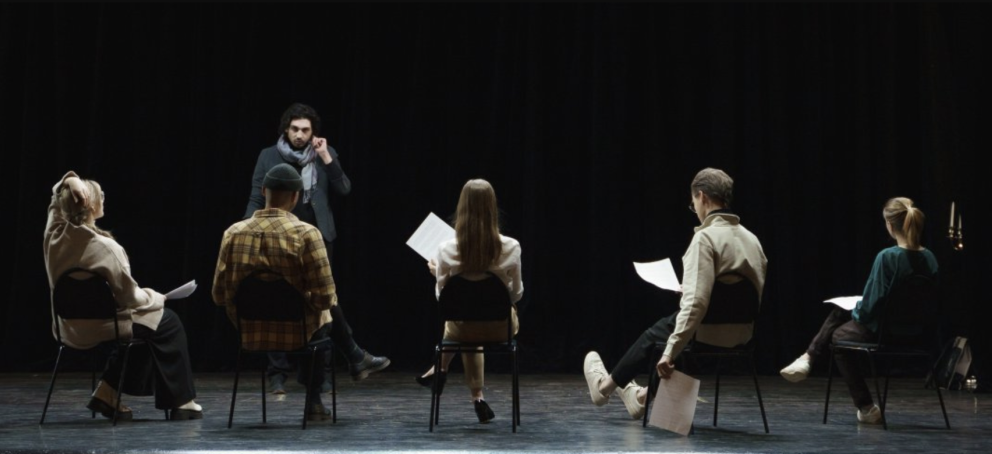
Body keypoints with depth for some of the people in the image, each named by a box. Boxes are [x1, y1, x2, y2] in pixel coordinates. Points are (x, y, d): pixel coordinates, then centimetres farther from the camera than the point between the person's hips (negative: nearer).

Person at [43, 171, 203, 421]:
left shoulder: (54, 235, -8)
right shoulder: (106, 247, -26)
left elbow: (58, 197, 11)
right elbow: (130, 296, -17)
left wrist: (69, 181, -11)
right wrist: (156, 297, 3)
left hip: (68, 331, 7)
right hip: (100, 329, -7)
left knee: (140, 322, 31)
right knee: (167, 321, 16)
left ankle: (107, 392, 23)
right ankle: (181, 402, 20)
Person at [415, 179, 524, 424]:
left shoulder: (447, 250, -19)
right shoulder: (511, 247, -20)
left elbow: (441, 296, -6)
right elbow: (516, 294, -5)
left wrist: (436, 271, 12)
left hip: (463, 329, 1)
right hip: (500, 328, -1)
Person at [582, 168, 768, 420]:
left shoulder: (706, 237, -19)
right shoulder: (751, 239, 3)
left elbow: (695, 302, -28)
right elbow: (757, 292, 11)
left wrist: (670, 352, -26)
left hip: (709, 333, -7)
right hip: (741, 335, 7)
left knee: (653, 335, 22)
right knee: (668, 327, 33)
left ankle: (605, 386, 44)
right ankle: (644, 395, 47)